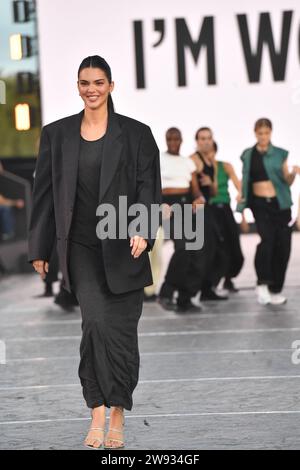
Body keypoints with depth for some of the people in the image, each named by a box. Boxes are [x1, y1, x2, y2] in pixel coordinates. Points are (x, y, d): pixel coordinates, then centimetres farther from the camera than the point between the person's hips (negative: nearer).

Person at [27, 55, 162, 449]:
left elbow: (149, 188, -3)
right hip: (81, 247, 1)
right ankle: (98, 413, -7)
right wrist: (39, 248, 9)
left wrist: (143, 231, -20)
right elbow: (45, 193, 9)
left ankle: (117, 416, 17)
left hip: (123, 246, 0)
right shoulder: (57, 134, 6)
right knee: (96, 322, -15)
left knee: (121, 329, 3)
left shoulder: (136, 134, 1)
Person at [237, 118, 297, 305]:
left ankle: (276, 290, 12)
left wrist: (293, 174, -14)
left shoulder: (280, 154, 7)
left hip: (280, 204, 2)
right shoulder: (248, 155, 9)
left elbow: (287, 182, 6)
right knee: (266, 239, -24)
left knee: (283, 245, -1)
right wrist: (242, 203, 4)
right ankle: (262, 283, -16)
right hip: (259, 204, -1)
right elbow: (245, 181, 14)